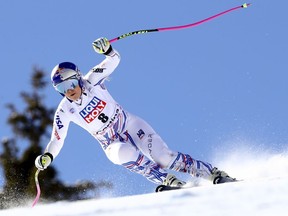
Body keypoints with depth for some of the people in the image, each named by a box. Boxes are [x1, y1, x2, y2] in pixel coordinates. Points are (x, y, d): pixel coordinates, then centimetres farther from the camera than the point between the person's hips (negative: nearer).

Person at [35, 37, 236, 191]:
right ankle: (169, 181, -26)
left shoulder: (92, 81, -12)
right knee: (124, 153, -36)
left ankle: (214, 174, -6)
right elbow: (57, 141, -6)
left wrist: (107, 49, -31)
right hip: (113, 144, 1)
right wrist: (47, 157, -26)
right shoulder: (64, 113, -11)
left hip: (130, 125, 0)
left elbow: (115, 60, -9)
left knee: (164, 157, -16)